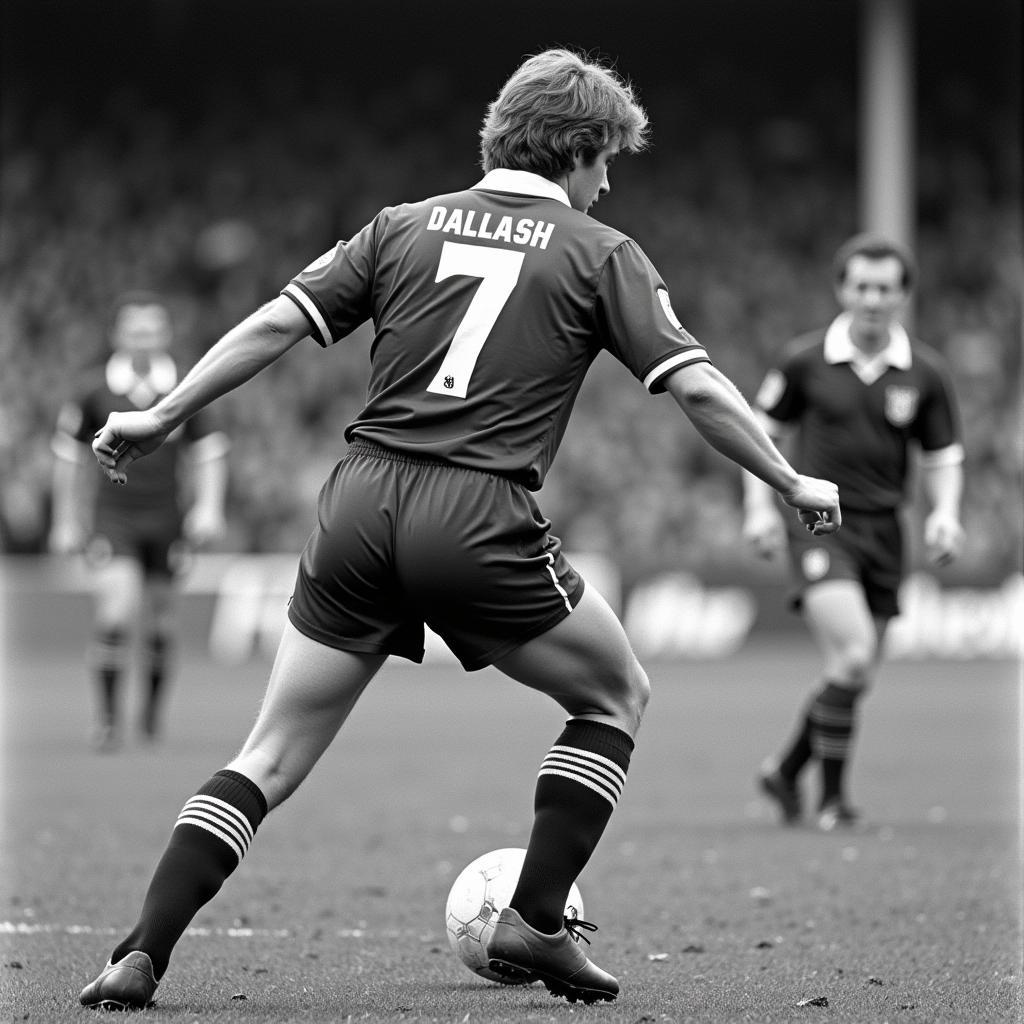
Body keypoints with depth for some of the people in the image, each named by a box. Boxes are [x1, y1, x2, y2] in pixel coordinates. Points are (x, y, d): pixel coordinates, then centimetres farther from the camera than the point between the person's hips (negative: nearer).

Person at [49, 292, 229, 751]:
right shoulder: (95, 393, -4)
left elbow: (209, 453, 7)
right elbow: (69, 455, 7)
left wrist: (209, 508, -7)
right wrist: (66, 521, 8)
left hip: (166, 521, 2)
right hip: (113, 519, -2)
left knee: (160, 623, 6)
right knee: (115, 614, -18)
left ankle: (153, 707, 29)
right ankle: (108, 718, -10)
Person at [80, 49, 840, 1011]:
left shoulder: (405, 226, 15)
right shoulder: (600, 253, 6)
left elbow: (274, 325, 7)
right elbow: (696, 386, 0)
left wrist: (157, 418, 13)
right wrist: (792, 483, 12)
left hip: (360, 503, 4)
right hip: (480, 523, -4)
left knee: (270, 757, 11)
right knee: (616, 696, 20)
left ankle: (140, 955, -2)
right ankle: (534, 921, 12)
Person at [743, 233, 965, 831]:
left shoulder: (927, 373, 2)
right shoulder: (806, 360, -3)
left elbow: (943, 458, 8)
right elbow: (764, 429, 9)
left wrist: (946, 514, -12)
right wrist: (760, 505, -3)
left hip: (884, 534, 4)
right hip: (819, 526, -4)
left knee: (858, 672, 9)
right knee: (852, 654, -21)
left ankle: (787, 771, 32)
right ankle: (833, 797, -8)